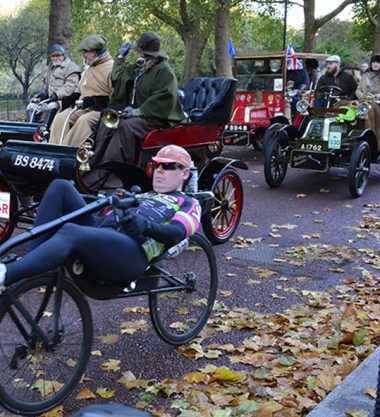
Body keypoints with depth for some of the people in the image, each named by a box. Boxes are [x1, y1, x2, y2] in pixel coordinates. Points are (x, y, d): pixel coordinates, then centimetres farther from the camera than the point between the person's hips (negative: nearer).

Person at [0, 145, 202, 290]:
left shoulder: (188, 203, 17)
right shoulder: (141, 195, 37)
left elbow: (176, 233, -5)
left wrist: (146, 225, -23)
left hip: (132, 253, -7)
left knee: (71, 232, -35)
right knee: (61, 186, -9)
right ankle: (29, 260, -19)